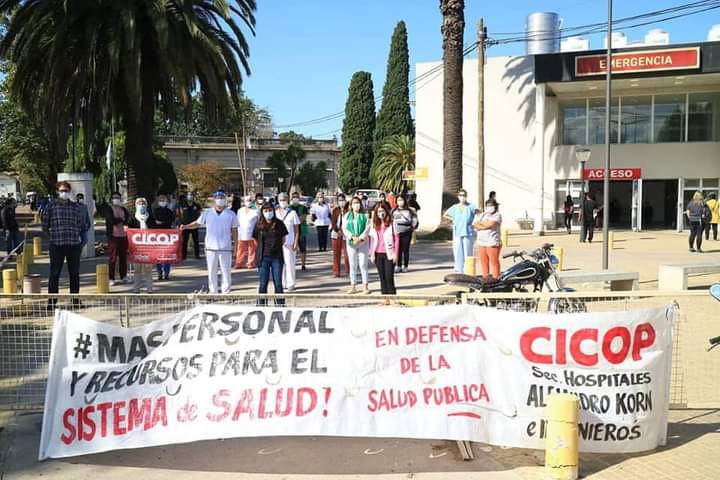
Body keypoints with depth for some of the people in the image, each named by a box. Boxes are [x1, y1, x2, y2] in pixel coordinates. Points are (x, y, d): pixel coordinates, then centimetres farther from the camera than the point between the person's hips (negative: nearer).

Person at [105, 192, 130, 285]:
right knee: (113, 258, -4)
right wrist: (122, 219, -1)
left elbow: (128, 219, 4)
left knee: (123, 257, 7)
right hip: (113, 236, -5)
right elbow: (112, 220, -14)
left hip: (123, 235, 5)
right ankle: (111, 279, -1)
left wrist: (118, 220, -11)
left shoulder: (123, 209, 18)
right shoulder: (109, 209, 2)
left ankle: (123, 277, 16)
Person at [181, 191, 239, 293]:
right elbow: (198, 223, 12)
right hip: (210, 248, 2)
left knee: (226, 272, 0)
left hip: (225, 248, -1)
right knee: (211, 272, 8)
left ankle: (226, 292, 9)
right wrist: (185, 226, -3)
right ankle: (213, 292, 18)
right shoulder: (207, 213, 5)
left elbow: (234, 230, 7)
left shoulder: (231, 214, 3)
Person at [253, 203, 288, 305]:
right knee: (263, 284, 3)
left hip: (277, 257, 0)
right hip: (263, 257, 0)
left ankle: (280, 305, 10)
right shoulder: (259, 225, 0)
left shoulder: (279, 224, 0)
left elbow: (283, 239, 9)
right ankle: (261, 305, 11)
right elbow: (256, 240, 10)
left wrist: (275, 247, 8)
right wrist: (265, 248, 7)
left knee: (278, 283, 2)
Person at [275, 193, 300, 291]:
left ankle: (291, 284, 4)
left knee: (290, 263, -4)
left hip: (289, 242, -3)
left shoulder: (292, 213, 2)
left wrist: (296, 243, -6)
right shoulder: (275, 213, 10)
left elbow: (296, 230, 2)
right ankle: (282, 284, 11)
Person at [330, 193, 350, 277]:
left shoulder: (348, 210, -4)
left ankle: (348, 270, 12)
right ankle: (336, 271, 12)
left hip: (345, 234, -4)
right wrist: (337, 230, -10)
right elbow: (333, 222, 3)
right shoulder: (335, 210, 8)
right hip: (336, 234, 4)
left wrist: (343, 230, -19)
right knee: (336, 253, 6)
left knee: (346, 253, -2)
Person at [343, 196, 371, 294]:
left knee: (363, 264, -3)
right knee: (352, 265, 6)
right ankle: (353, 286, 12)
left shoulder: (365, 215, 1)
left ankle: (365, 286, 3)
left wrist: (360, 238, -16)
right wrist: (353, 237, -13)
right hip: (351, 243, 2)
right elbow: (344, 229, 1)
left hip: (363, 243, -2)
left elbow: (367, 229, -5)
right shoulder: (347, 216, 8)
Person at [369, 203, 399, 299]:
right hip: (378, 254, 4)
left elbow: (396, 238, -3)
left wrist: (395, 254, -8)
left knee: (389, 277, -7)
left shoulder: (391, 223, -3)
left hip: (388, 254, -4)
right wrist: (372, 254, 7)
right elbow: (372, 239, 12)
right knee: (382, 277, 7)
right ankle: (385, 298, 13)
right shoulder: (374, 224, 10)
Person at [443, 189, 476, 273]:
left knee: (467, 253, -2)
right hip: (457, 233, 2)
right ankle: (458, 271, 11)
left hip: (468, 233, -2)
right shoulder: (454, 207, 7)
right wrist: (453, 220, 9)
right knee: (458, 253, 3)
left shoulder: (471, 207, -2)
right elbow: (445, 215, 21)